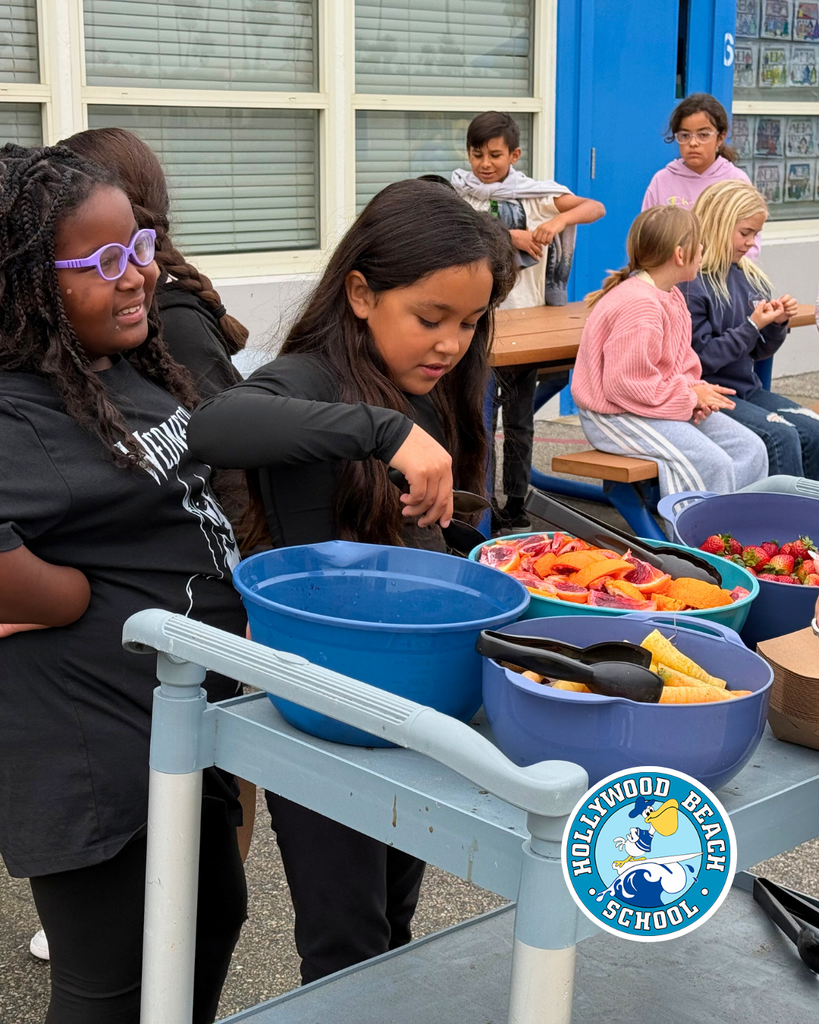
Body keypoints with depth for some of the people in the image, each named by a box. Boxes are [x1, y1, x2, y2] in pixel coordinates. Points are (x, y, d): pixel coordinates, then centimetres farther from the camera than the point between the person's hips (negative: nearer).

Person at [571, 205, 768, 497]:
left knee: (751, 449, 0)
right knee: (712, 464, -26)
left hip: (669, 405, 10)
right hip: (618, 416, -10)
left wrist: (695, 391, -5)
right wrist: (690, 395, -18)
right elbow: (625, 384, -27)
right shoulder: (638, 307, -24)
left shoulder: (672, 297, 10)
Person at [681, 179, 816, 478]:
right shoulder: (689, 285, -13)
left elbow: (759, 351, 17)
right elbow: (702, 358, -16)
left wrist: (778, 324, -2)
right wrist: (753, 326, -17)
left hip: (747, 390, 7)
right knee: (781, 436, -24)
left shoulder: (748, 278, 10)